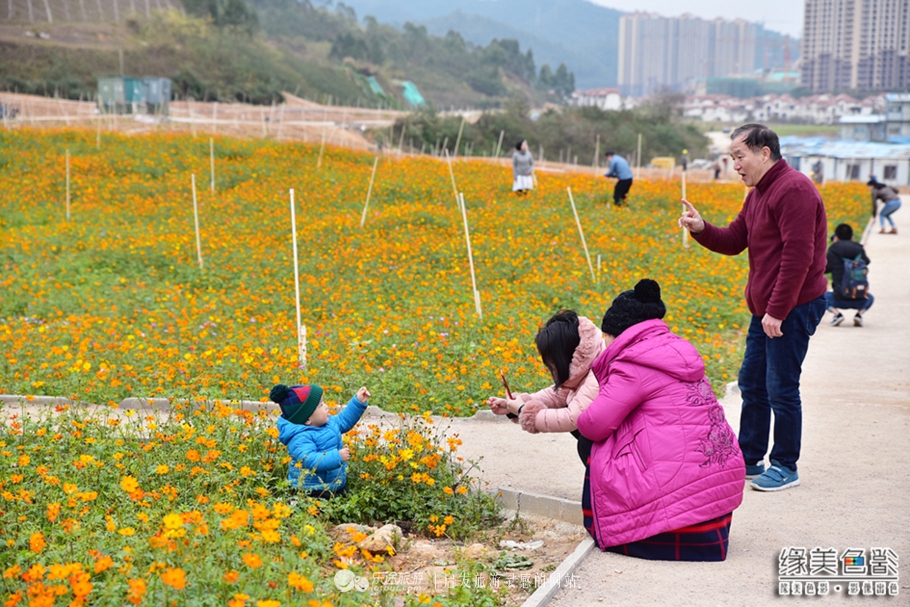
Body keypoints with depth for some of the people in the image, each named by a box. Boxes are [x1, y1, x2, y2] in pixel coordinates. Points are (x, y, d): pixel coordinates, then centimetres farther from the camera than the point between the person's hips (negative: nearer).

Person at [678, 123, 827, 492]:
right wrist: (700, 229, -3)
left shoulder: (793, 189, -17)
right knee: (751, 385, 14)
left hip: (793, 308, -10)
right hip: (766, 309, 10)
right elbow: (734, 242, 17)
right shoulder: (758, 194, 15)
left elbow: (798, 256, -23)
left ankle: (785, 468, 12)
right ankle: (748, 460, 25)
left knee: (780, 389, -2)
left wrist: (778, 310, -23)